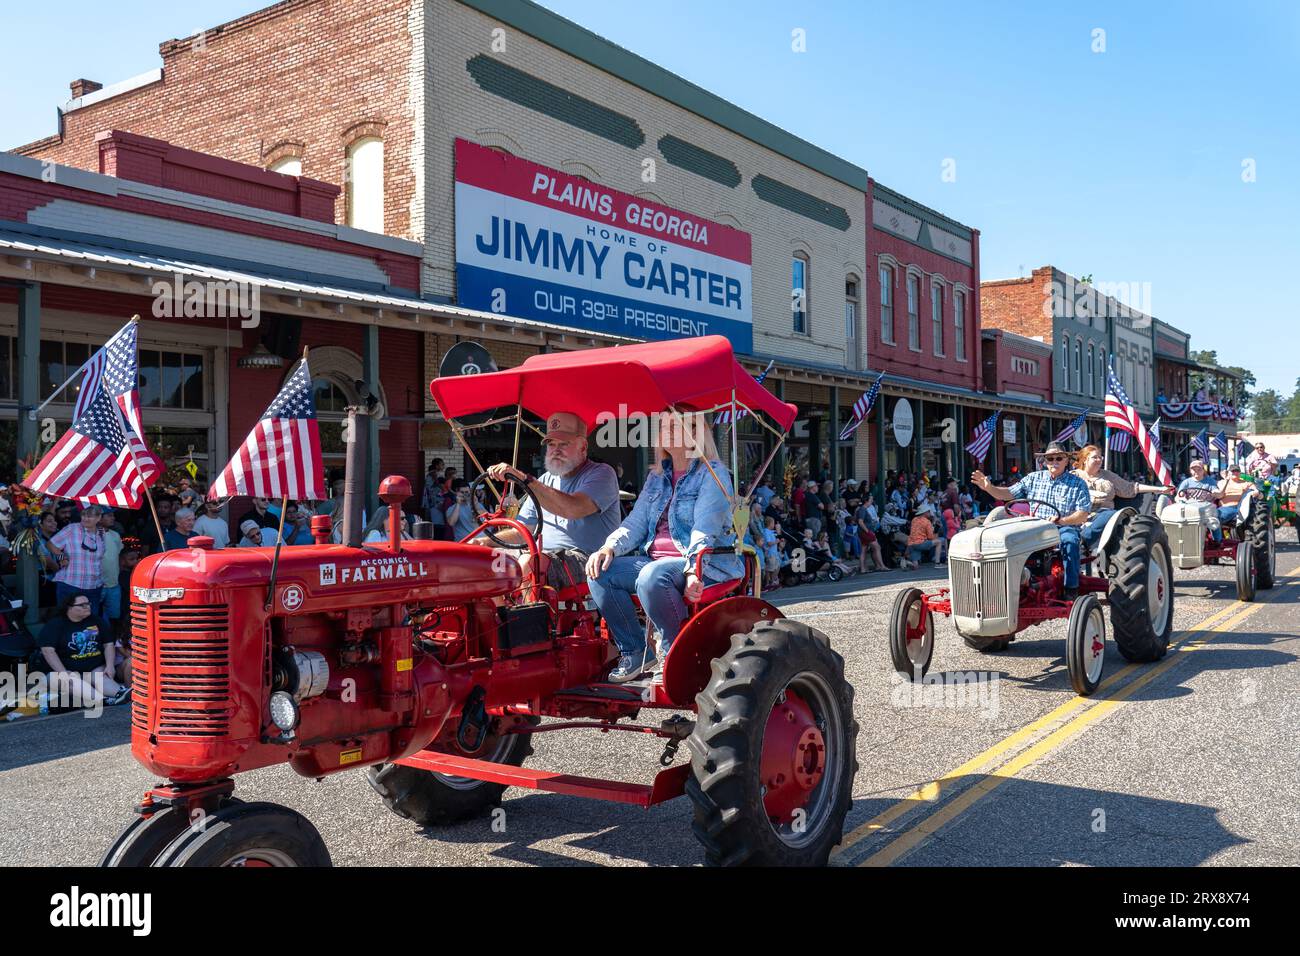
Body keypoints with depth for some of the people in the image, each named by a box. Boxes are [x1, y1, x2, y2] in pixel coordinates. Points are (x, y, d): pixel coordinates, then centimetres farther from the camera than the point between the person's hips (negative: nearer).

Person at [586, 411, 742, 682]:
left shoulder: (712, 473, -3)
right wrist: (609, 547, -6)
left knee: (651, 576, -36)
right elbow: (635, 523, 14)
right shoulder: (657, 477, 18)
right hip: (656, 561, 7)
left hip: (705, 565, -7)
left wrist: (693, 570, -29)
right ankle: (634, 652, -7)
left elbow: (705, 530, -15)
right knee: (600, 573, -15)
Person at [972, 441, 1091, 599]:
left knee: (1069, 542, -37)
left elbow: (1083, 515, -2)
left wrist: (1061, 520, -20)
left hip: (1065, 528, -2)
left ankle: (1071, 589, -28)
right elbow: (1008, 494, 10)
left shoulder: (1077, 483, 7)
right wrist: (988, 487, -9)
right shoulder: (1034, 478, 16)